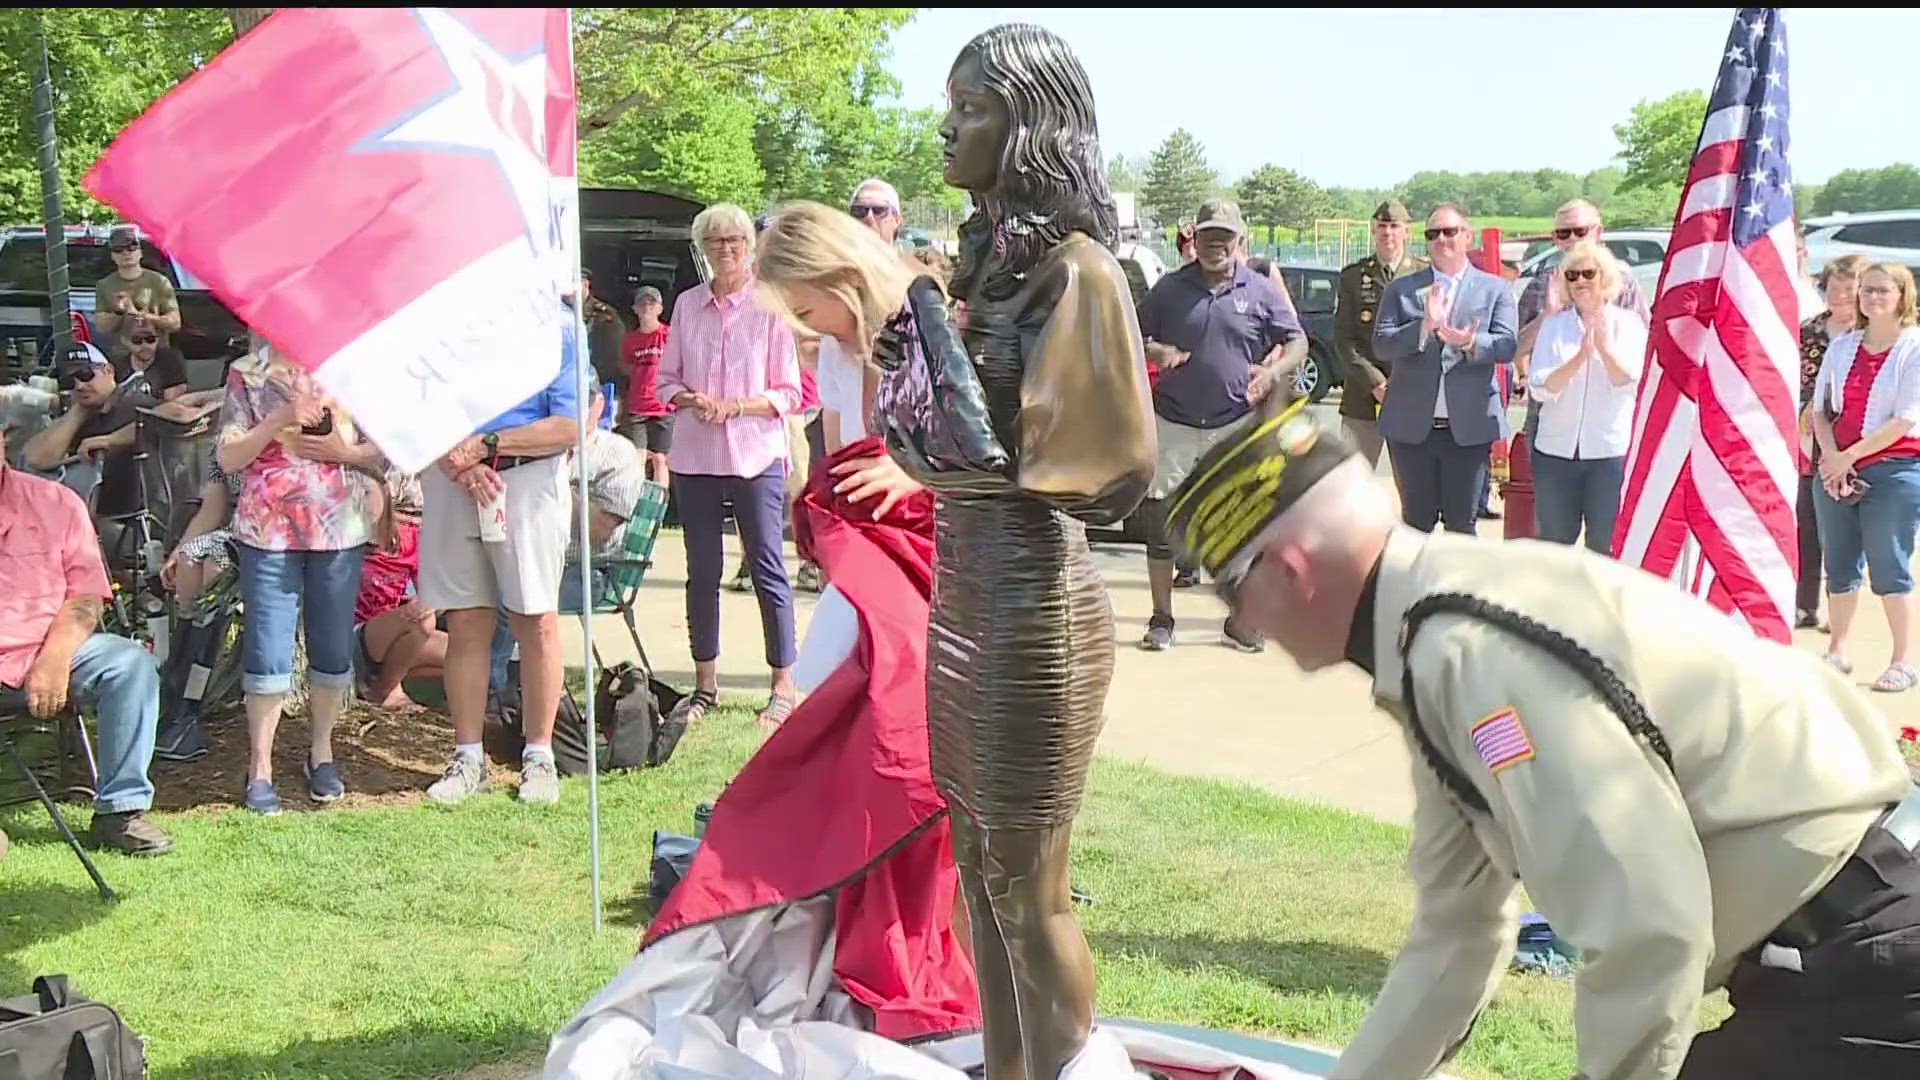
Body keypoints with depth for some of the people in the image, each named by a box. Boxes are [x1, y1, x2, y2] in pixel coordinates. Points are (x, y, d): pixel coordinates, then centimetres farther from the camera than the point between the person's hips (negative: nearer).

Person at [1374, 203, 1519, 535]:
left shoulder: (1495, 290, 7)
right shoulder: (1402, 288, 8)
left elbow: (1507, 346, -4)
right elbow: (1381, 345, -2)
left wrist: (1469, 342, -24)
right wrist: (1425, 326, -18)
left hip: (1469, 428, 0)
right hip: (1411, 426, 1)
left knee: (1462, 525, 4)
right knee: (1417, 522, 7)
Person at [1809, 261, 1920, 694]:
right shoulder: (1842, 346, 11)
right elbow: (1820, 409, 11)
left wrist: (1850, 455, -14)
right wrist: (1830, 455, -6)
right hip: (1836, 470, 5)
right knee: (1839, 567, 11)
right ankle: (1837, 653, 22)